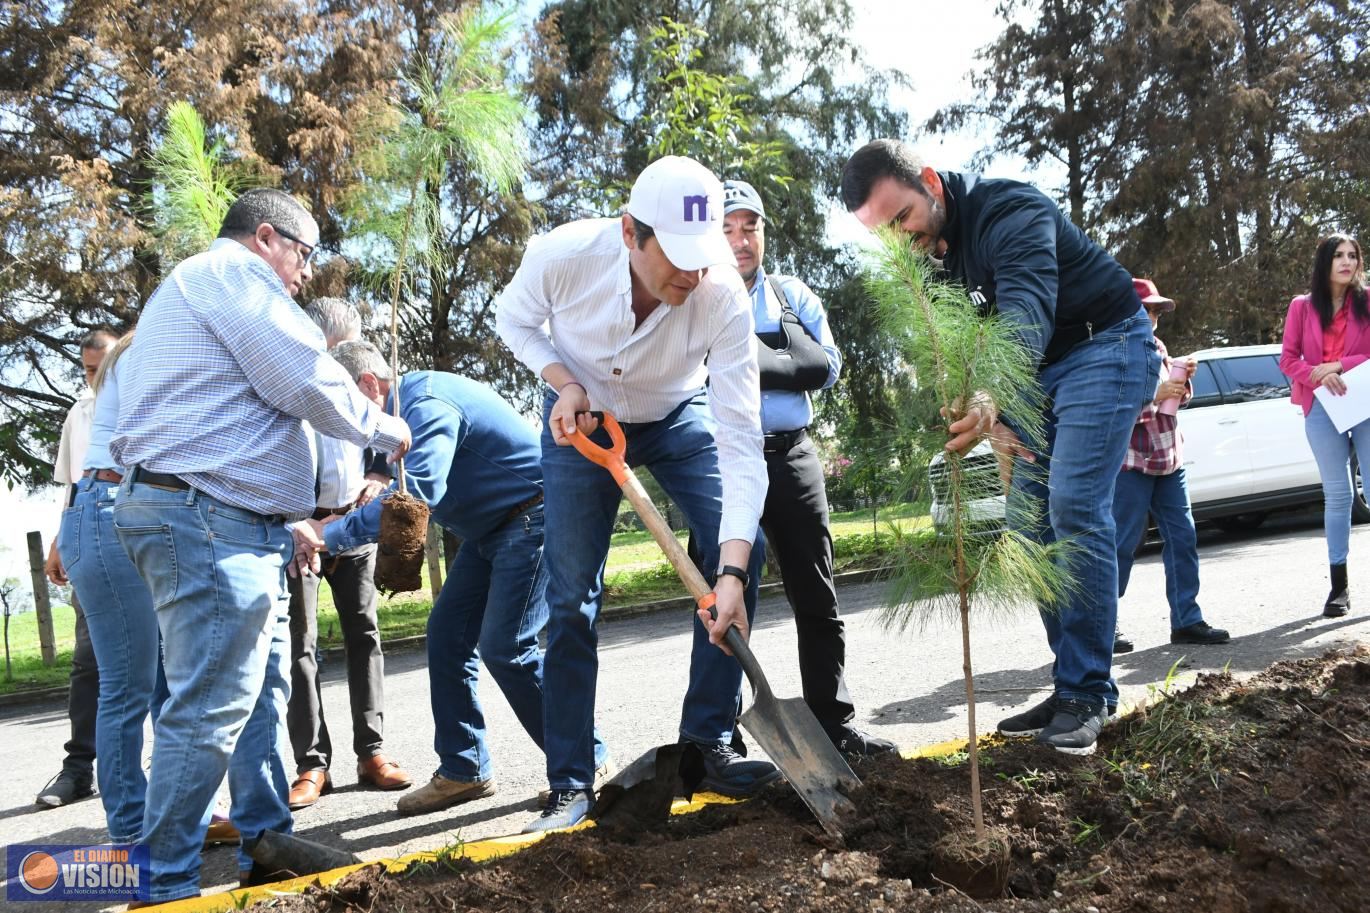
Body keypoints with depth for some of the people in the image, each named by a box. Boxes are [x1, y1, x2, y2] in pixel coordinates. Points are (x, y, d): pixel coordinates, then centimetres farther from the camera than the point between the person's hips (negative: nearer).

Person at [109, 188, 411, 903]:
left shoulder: (193, 288, 29)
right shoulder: (229, 269, -5)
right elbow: (306, 382, -13)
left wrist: (288, 523, 24)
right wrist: (389, 430, 2)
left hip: (232, 523, 11)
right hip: (208, 519, -11)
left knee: (260, 691, 14)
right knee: (209, 710, -9)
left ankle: (266, 846, 21)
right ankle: (165, 887, -1)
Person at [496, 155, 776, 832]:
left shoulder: (723, 297, -34)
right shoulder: (562, 256, -32)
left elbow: (741, 441, -36)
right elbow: (515, 320, -7)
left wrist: (733, 573, -44)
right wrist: (563, 381, -27)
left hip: (678, 418, 1)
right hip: (581, 419, 0)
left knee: (738, 545, -17)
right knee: (573, 597, -4)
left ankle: (707, 744, -3)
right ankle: (571, 783, 8)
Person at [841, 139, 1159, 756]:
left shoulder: (1008, 212, -26)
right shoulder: (924, 259, -1)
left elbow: (1026, 309, -44)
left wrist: (990, 398, -62)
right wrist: (994, 421, -10)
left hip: (1105, 347, -8)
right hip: (1036, 375, 8)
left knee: (1074, 509, -19)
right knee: (1029, 521, 3)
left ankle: (1087, 692, -10)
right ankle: (1073, 686, 11)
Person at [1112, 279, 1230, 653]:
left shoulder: (1156, 346, 16)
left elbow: (1176, 398, 23)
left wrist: (1184, 379, 3)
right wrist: (1153, 393, -22)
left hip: (1168, 457, 8)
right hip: (1131, 460, -8)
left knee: (1183, 537, 7)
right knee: (1123, 543, -3)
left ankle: (1187, 620, 15)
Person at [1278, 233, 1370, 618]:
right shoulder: (1303, 306, 9)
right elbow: (1288, 359, 5)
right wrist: (1318, 375, -13)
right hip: (1322, 406, 1)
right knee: (1337, 494, 3)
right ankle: (1339, 586, 8)